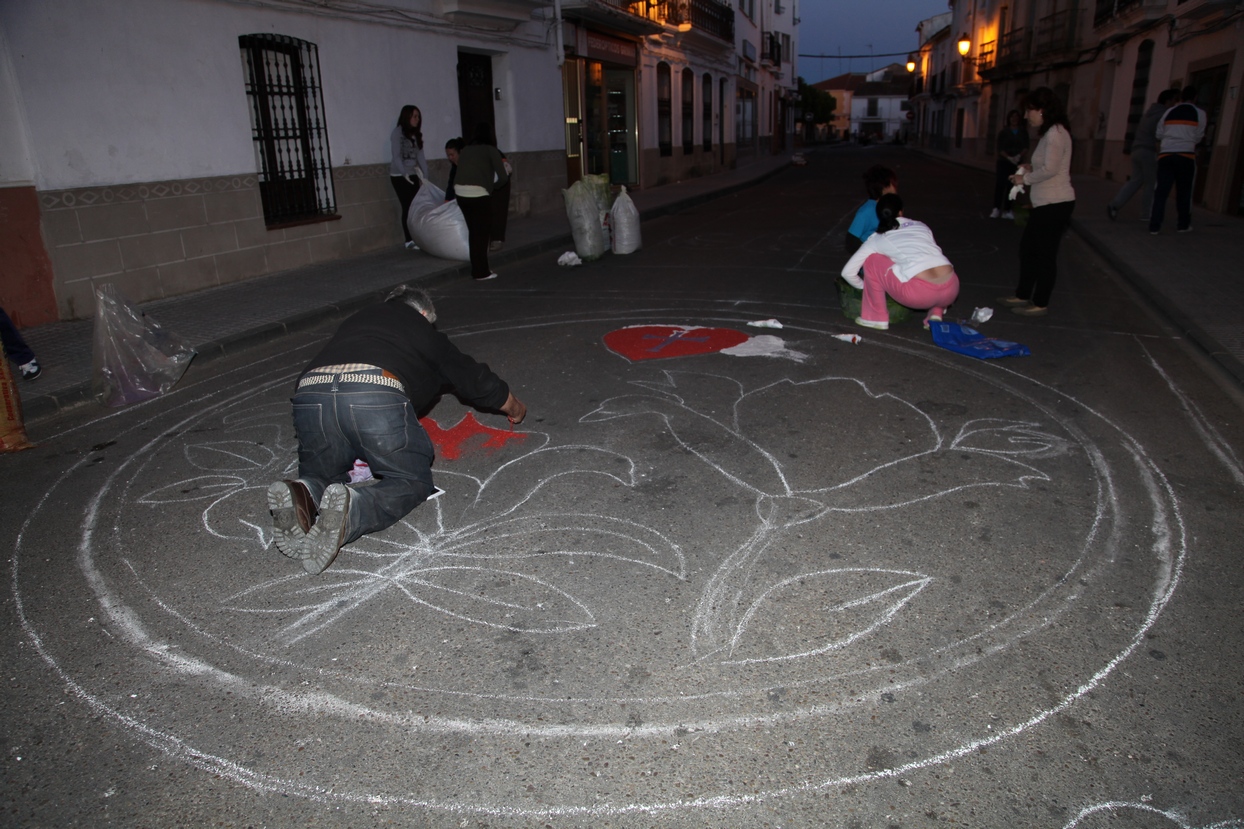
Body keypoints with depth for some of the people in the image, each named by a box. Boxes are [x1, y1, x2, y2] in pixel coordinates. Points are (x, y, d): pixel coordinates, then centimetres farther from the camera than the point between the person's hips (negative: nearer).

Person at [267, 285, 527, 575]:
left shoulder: (357, 319, 37)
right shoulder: (427, 333, 30)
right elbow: (480, 382, 38)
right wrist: (515, 408, 57)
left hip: (310, 390, 4)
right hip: (377, 394, -4)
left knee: (321, 475, 26)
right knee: (413, 481, 14)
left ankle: (303, 497, -11)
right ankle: (352, 509, -18)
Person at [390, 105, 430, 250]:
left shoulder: (416, 134, 14)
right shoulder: (398, 132, -5)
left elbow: (420, 156, 8)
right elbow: (396, 155, -12)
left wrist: (425, 176, -1)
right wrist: (404, 173, -22)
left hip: (413, 175, 6)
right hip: (399, 175, -6)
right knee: (407, 206, -7)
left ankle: (416, 238, 1)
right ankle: (409, 240, -4)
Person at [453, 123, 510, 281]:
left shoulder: (465, 150, 21)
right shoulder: (491, 150, 8)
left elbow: (463, 173, 16)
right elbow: (503, 178, 3)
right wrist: (491, 188, 19)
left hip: (460, 191, 5)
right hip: (478, 193, -5)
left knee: (473, 231, 17)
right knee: (482, 232, 7)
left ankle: (477, 269, 25)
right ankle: (481, 272, 11)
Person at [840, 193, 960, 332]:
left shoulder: (877, 239, 15)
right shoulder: (921, 226, 24)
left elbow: (848, 272, 15)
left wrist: (866, 286, 35)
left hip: (919, 294, -4)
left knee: (872, 260, 14)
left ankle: (876, 317, 18)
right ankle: (936, 313, 22)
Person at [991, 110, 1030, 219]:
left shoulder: (1023, 132, 8)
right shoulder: (1004, 132, 5)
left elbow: (1026, 147, 3)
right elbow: (1000, 148, -3)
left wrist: (1019, 156, -17)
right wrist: (1008, 157, -18)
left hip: (1017, 163, 2)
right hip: (1003, 162, -2)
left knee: (1011, 186, 1)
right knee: (1000, 185, -11)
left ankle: (1006, 210, 2)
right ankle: (996, 209, -12)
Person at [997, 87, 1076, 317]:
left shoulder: (1055, 134, -16)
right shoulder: (1050, 133, 15)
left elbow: (1050, 169, -22)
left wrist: (1025, 178, -9)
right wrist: (1030, 169, 7)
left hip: (1055, 204, -10)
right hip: (1046, 203, 10)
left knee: (1045, 253, -2)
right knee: (1028, 248, 16)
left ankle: (1040, 304, 7)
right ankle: (1023, 295, 27)